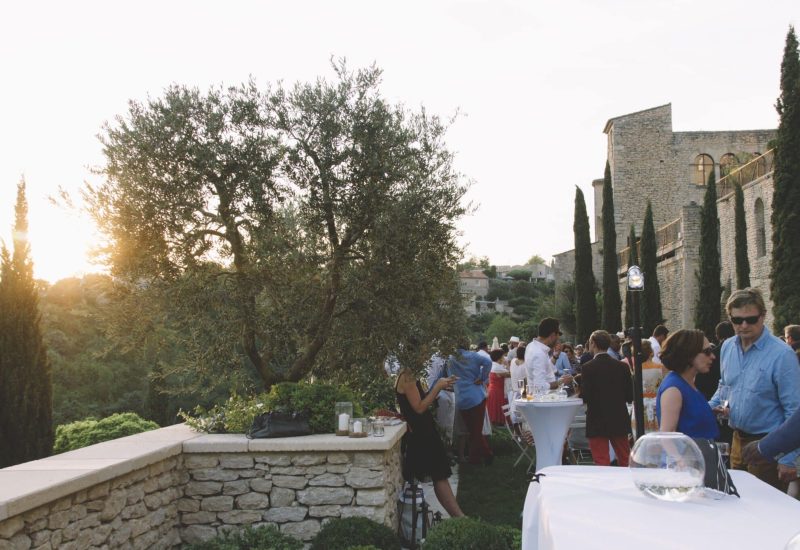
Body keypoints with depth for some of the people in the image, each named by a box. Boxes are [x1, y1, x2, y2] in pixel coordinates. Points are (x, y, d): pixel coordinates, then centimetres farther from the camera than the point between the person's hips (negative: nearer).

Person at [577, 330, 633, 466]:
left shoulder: (588, 368, -13)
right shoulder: (622, 366, -1)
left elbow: (585, 397, -16)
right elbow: (630, 397, 0)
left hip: (597, 423, -4)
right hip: (619, 421, 4)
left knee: (602, 462, 2)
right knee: (625, 460, 16)